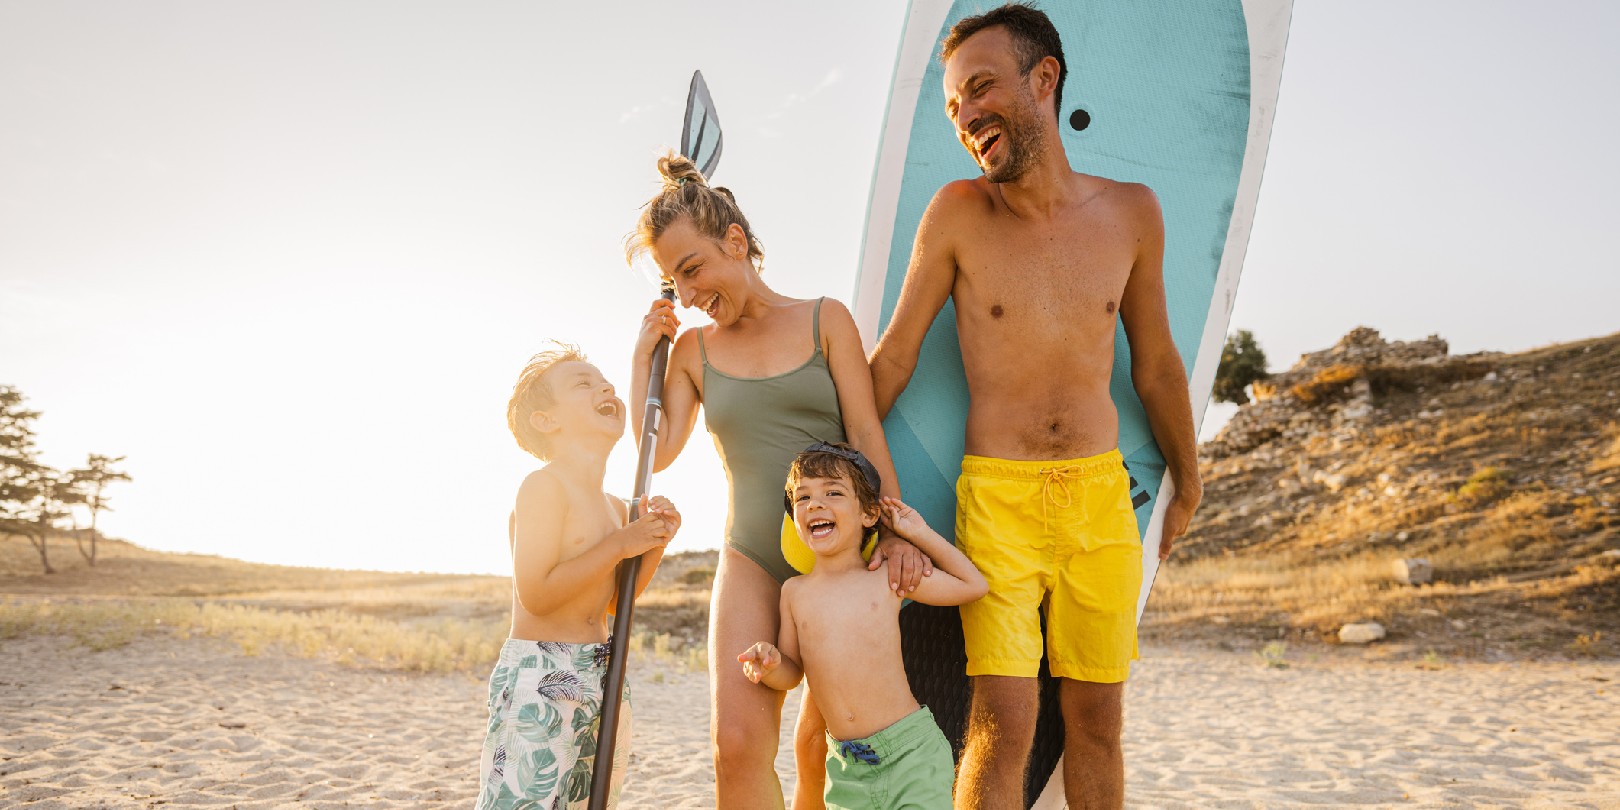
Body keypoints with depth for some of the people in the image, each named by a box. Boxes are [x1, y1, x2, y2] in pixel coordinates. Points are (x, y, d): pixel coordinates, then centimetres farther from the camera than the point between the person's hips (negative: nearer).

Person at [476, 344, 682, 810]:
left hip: (603, 678, 9)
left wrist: (654, 544, 3)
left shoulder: (615, 508, 12)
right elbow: (536, 593, -21)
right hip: (539, 681, -8)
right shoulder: (544, 484, -13)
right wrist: (621, 544, -16)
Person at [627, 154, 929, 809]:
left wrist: (895, 534, -12)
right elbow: (657, 452, 1)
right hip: (752, 560, 1)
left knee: (822, 744, 5)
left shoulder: (825, 319, 2)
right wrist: (644, 353, -1)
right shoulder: (693, 349, 9)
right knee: (738, 742, -15)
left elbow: (866, 434, -3)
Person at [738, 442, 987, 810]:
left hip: (910, 751, -2)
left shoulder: (886, 579, -1)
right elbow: (792, 673, 10)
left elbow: (974, 585, 9)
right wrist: (770, 661, -13)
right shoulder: (794, 591, 5)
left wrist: (918, 532, 5)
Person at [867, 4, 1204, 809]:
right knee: (1003, 728, -7)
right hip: (996, 500, -3)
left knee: (1095, 722, 11)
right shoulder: (958, 213, -5)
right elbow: (894, 356, 1)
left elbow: (1155, 364, 14)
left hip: (1101, 498, 3)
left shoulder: (1131, 212, 2)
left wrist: (1187, 483, 23)